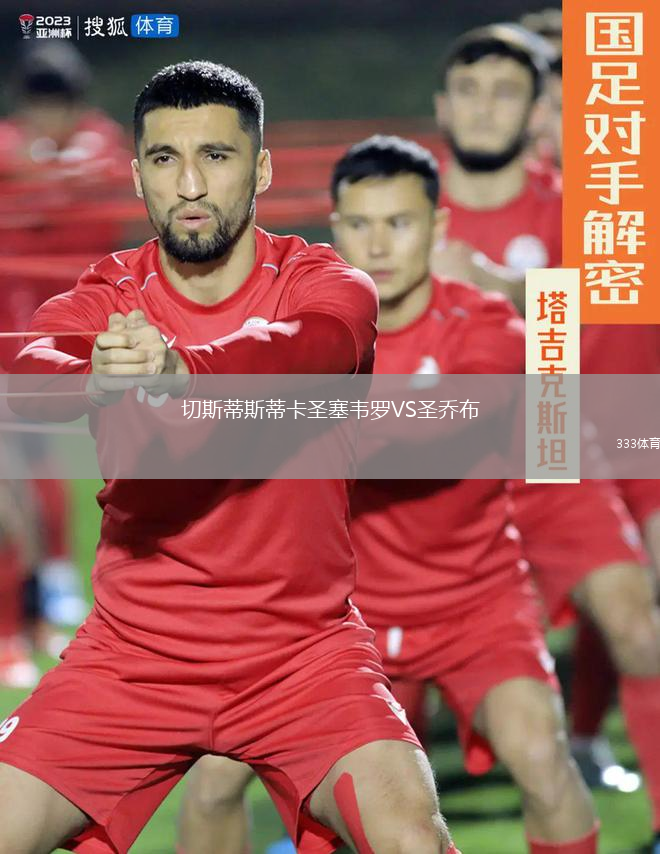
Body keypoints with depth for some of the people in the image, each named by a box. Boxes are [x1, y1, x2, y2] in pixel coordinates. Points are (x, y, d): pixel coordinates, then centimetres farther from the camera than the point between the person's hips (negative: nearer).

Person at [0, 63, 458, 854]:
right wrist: (97, 379, -49)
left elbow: (310, 347, -30)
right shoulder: (102, 299, -1)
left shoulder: (330, 286, -5)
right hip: (129, 657, 2)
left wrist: (182, 371, -51)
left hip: (304, 652, -2)